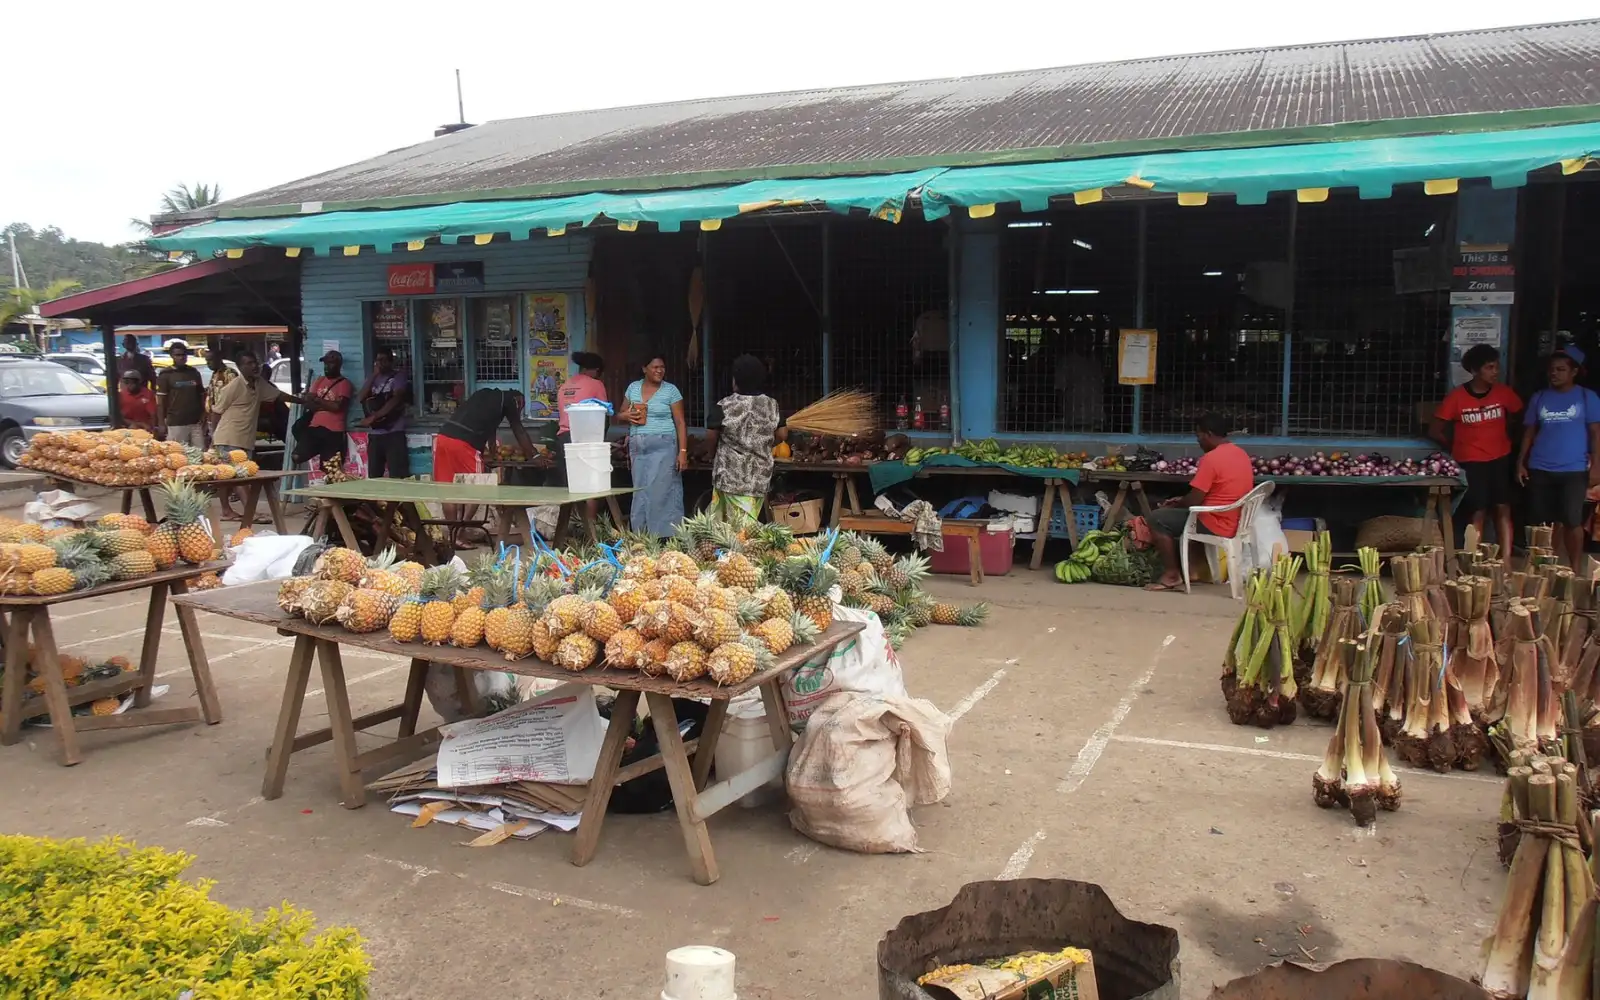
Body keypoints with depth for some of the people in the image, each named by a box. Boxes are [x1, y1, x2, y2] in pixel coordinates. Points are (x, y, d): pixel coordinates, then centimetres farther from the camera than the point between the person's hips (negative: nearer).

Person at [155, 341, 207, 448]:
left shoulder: (194, 373, 12)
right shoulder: (166, 375, 1)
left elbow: (201, 396, 16)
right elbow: (160, 401, -1)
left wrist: (203, 417, 5)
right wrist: (161, 423, -7)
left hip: (196, 423, 4)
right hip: (175, 424, -4)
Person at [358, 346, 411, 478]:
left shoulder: (398, 376, 2)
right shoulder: (374, 379, 18)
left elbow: (396, 400, -12)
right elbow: (362, 398, 5)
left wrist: (374, 416, -15)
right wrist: (374, 375, 0)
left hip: (394, 433, -6)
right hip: (374, 434, 6)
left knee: (397, 476, -13)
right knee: (374, 476, 6)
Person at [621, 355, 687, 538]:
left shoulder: (671, 390, -1)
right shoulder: (633, 388, 11)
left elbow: (680, 423, -3)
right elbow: (621, 415, 19)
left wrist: (683, 451, -11)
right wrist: (627, 416, -6)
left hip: (662, 446, -4)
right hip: (637, 448, 4)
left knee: (661, 491, -9)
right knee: (640, 492, 5)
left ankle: (664, 536, -5)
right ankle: (640, 536, 10)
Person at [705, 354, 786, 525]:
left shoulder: (724, 406, -9)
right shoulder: (772, 405, 1)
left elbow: (711, 436, -3)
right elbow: (782, 434, 6)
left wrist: (720, 447, 19)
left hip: (731, 471, -3)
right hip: (760, 472, 3)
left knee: (740, 520, 2)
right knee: (749, 518, 8)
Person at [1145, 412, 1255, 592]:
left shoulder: (1211, 458, -19)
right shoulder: (1241, 454, 10)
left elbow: (1194, 501, -18)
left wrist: (1175, 503, 4)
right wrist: (1181, 501, 16)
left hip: (1215, 524, -10)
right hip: (1234, 522, 10)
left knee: (1155, 519, -6)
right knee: (1172, 516, 25)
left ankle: (1171, 575, -3)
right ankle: (1181, 568, 20)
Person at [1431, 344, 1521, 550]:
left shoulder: (1503, 393, -4)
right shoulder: (1457, 396, -12)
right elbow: (1434, 431, -4)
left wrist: (1507, 438, 8)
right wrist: (1457, 447, 3)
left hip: (1500, 459, 3)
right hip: (1470, 462, -3)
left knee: (1503, 509, 1)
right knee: (1477, 513, -3)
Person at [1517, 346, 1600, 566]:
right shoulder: (1539, 397, 9)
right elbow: (1529, 432, 12)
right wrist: (1520, 463, 6)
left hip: (1574, 470, -3)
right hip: (1540, 470, 3)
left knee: (1572, 520, -5)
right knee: (1541, 522, 5)